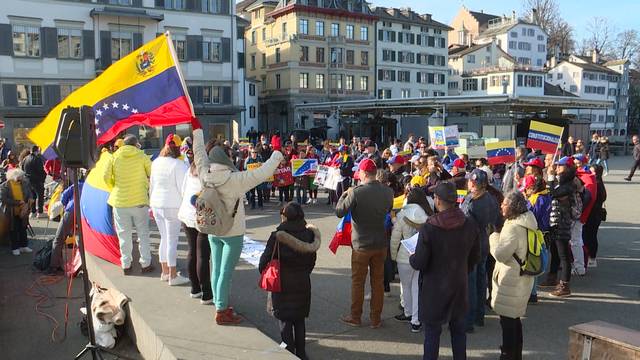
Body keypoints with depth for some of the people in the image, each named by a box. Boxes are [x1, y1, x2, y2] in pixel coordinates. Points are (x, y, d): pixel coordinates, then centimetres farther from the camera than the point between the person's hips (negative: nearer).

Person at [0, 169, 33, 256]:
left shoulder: (25, 183, -3)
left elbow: (30, 195, 0)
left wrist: (27, 204, -18)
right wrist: (18, 202, -24)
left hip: (23, 211, 3)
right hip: (11, 212, -3)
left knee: (23, 229, 13)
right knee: (13, 230, 7)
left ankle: (24, 246, 25)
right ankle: (15, 248, 18)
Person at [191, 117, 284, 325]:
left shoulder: (205, 176, -6)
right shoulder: (236, 179, -21)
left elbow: (199, 153, 8)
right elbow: (263, 173, -19)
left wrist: (197, 129, 19)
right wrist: (277, 154, -5)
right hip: (232, 232, -6)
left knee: (216, 270, 15)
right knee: (226, 273, 0)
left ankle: (220, 306, 29)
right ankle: (222, 312, 8)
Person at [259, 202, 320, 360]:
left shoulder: (277, 236, -14)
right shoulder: (309, 235, -3)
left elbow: (265, 259, -9)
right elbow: (312, 261, 4)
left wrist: (263, 272, 10)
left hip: (282, 283, -3)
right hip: (303, 282, 3)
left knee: (284, 319, 8)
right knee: (300, 319, 15)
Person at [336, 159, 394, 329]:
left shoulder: (357, 192, -21)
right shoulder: (388, 191, -6)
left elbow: (339, 212, -14)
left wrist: (344, 195, 0)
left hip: (361, 244, -4)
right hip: (381, 244, 4)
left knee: (357, 282, 12)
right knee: (378, 281, 14)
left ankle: (355, 317, 24)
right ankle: (376, 319, 23)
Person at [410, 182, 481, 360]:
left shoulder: (428, 228, -23)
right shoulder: (470, 225, -9)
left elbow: (419, 263, -18)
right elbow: (475, 257, 4)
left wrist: (411, 257, 4)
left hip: (435, 288, -4)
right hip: (460, 285, 4)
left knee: (432, 331, 10)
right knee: (458, 328, 21)